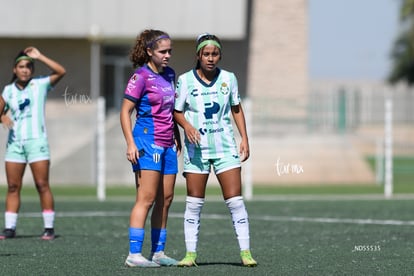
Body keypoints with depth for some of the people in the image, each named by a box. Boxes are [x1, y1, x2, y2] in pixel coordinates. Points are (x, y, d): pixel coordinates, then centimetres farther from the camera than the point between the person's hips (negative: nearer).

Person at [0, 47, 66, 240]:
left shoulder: (40, 85, 3)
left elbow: (61, 72, -9)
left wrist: (39, 57, -11)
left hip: (36, 140, -3)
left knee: (42, 185, -6)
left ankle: (49, 228, -4)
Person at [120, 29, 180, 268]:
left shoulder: (170, 74, 13)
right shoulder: (141, 77, -10)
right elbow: (125, 111, -9)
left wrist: (178, 138, 22)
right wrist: (131, 143, -17)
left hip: (167, 145, 8)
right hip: (148, 142, -8)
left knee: (166, 199, 9)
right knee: (147, 198, -12)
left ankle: (158, 252, 16)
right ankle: (134, 254, -13)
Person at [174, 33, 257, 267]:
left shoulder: (228, 78, 3)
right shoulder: (185, 80, -4)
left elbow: (236, 109, 14)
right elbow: (177, 112, 3)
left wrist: (245, 138, 8)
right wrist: (187, 126, -17)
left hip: (225, 146, 1)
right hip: (197, 148, -1)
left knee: (235, 200, -5)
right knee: (194, 202, 0)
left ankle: (245, 252, -1)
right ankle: (191, 253, 8)